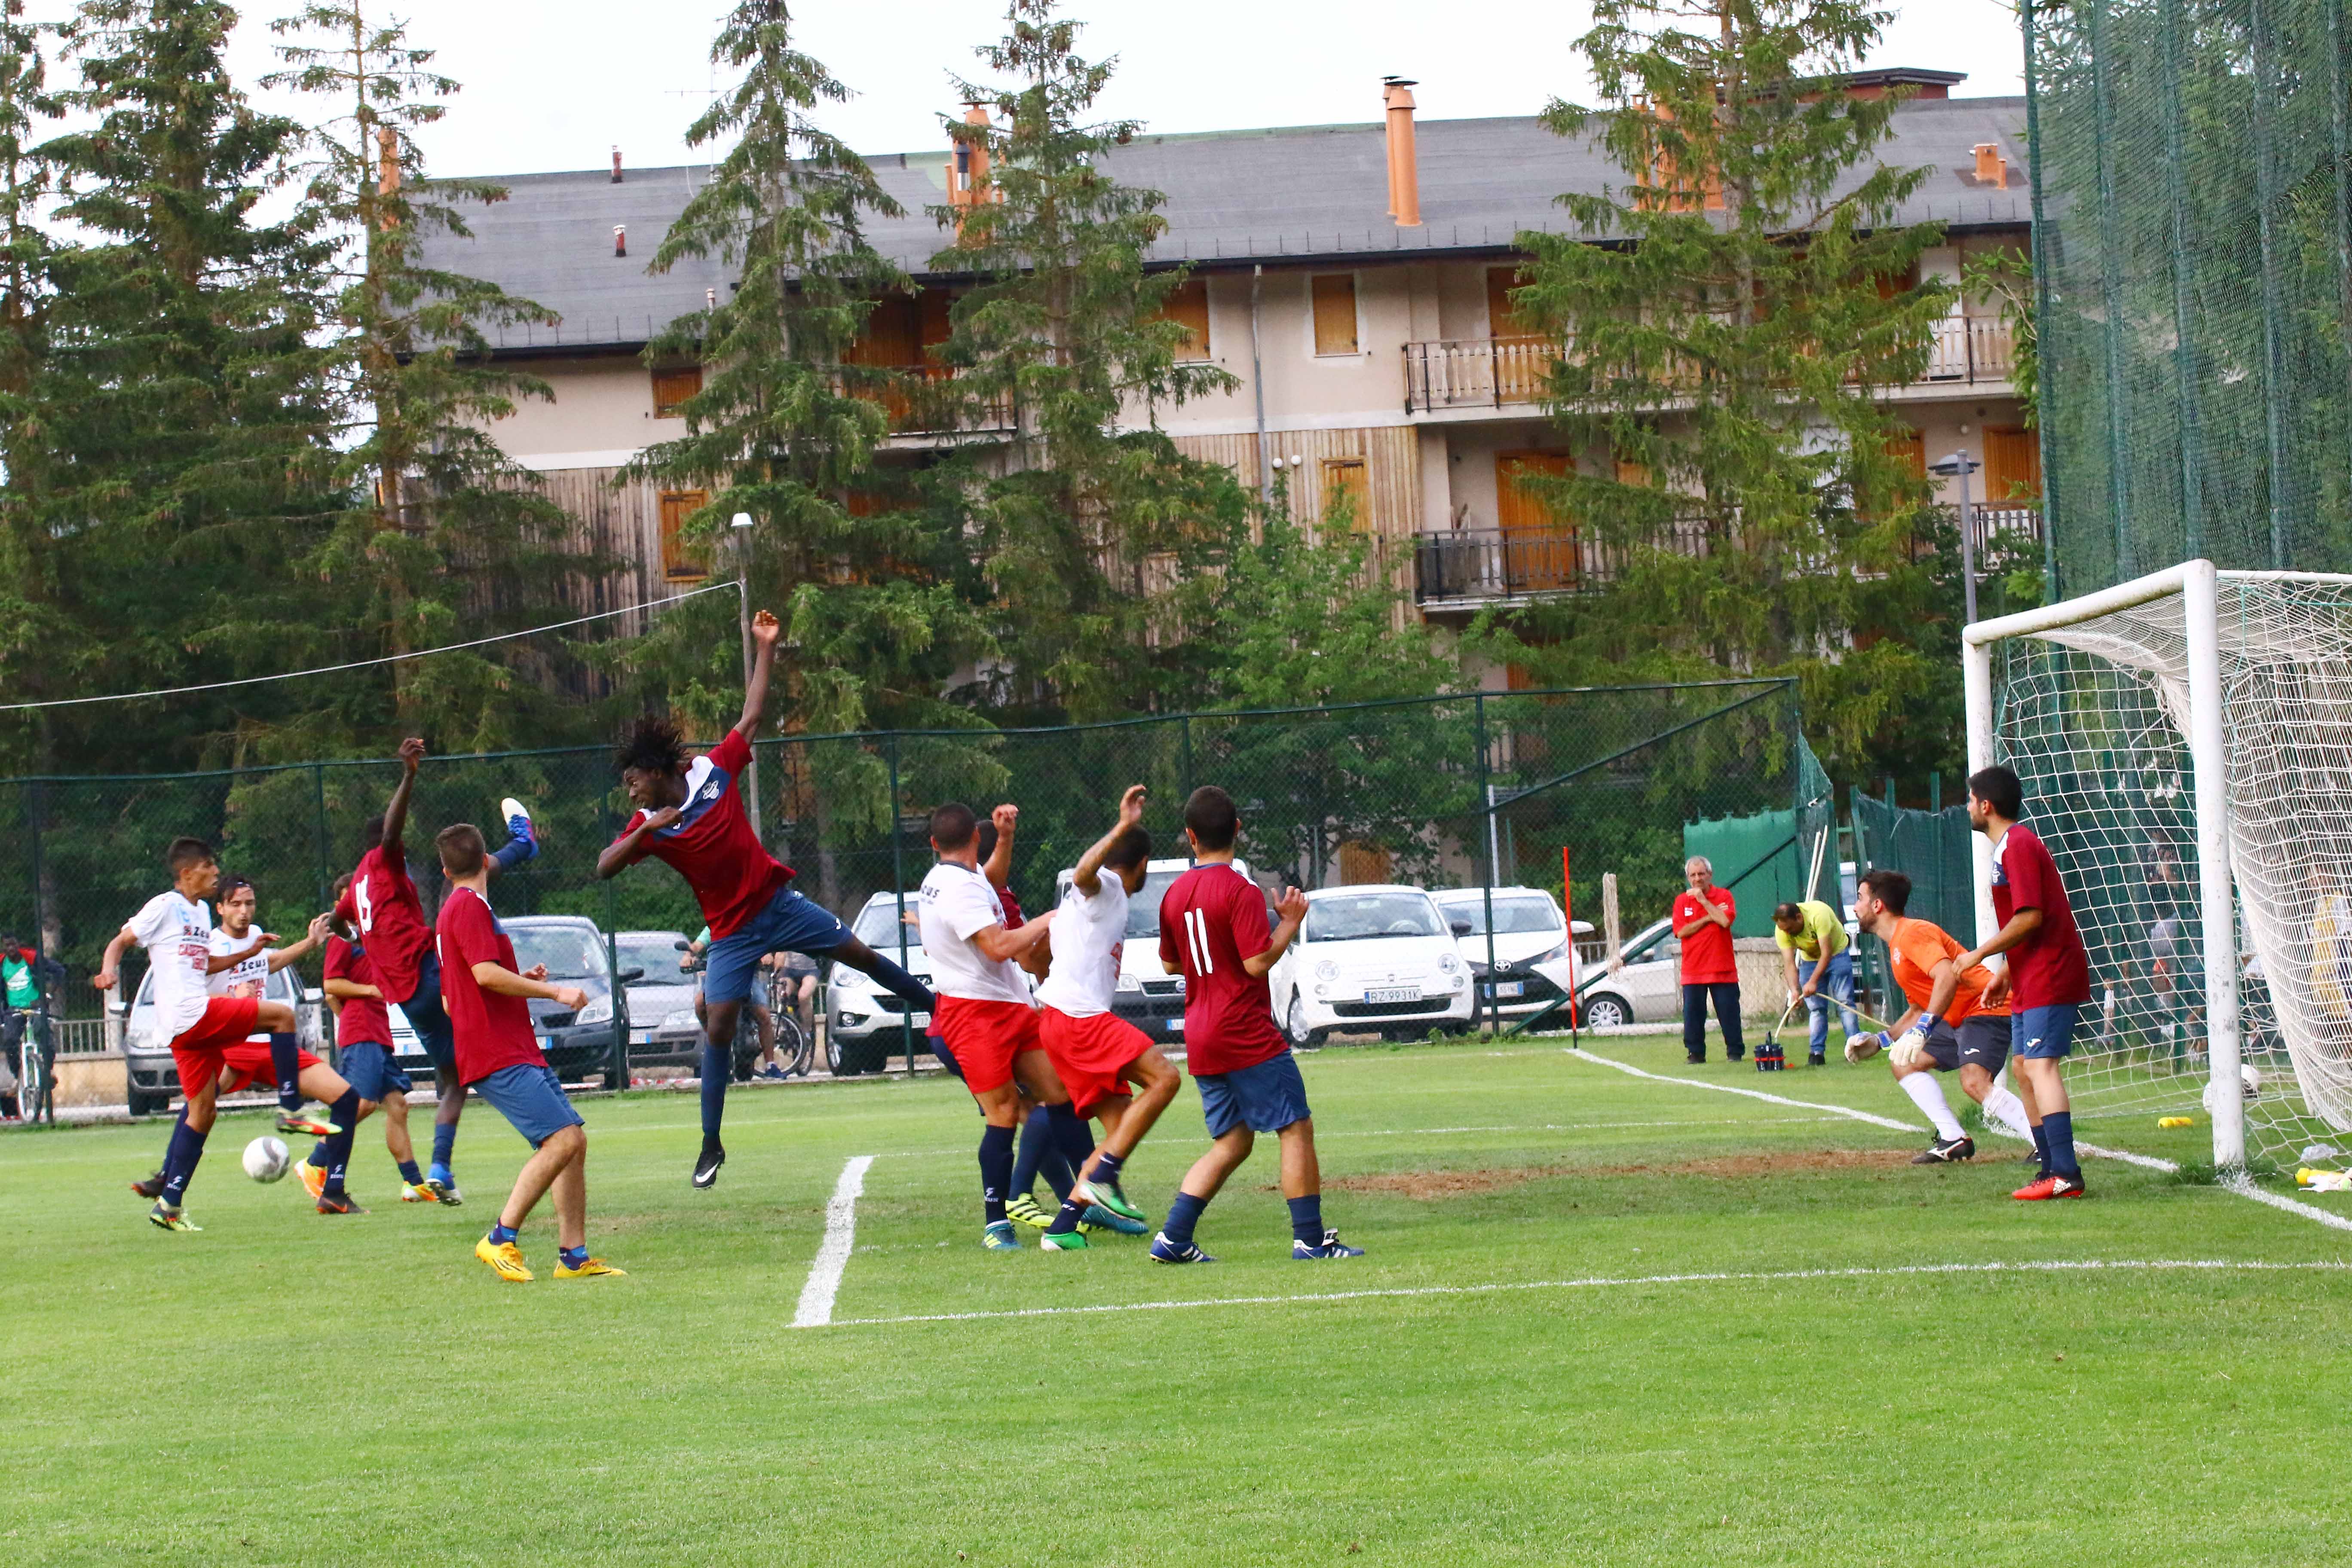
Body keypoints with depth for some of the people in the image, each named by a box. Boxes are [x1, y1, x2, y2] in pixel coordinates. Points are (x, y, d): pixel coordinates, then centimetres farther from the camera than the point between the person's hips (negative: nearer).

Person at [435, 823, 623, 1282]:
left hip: (519, 1052, 10)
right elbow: (486, 973, -19)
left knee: (574, 1140, 5)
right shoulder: (470, 907, -7)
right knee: (562, 1139, -20)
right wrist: (555, 991, -14)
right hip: (499, 1055, -10)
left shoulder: (457, 911, 23)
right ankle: (501, 1239, -16)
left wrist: (525, 982, 28)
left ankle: (574, 1255, 3)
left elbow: (451, 1000, 29)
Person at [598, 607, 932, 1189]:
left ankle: (935, 1005, 33)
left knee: (860, 954, 9)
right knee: (718, 1028, -7)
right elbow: (604, 867, -23)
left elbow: (752, 714, -1)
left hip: (776, 901, 1)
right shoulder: (648, 825, -10)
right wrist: (645, 831, -36)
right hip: (732, 932, -1)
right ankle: (712, 1145, 1)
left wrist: (765, 648, -2)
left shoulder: (716, 770, -9)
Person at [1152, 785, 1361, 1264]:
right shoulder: (1241, 892, -14)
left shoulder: (1175, 894, 8)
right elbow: (1258, 962, -19)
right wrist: (1290, 922, -6)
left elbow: (1170, 963, 19)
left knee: (1232, 1142, 13)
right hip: (1248, 1037, -7)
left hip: (1202, 1039, 7)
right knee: (1296, 1129, 1)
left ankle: (1173, 1238, 3)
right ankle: (1310, 1237, 0)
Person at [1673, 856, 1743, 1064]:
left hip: (1722, 968, -2)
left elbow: (1725, 921, -16)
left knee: (1729, 1013, 0)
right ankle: (1696, 1053, 9)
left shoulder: (1724, 896, 2)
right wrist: (1709, 918, -10)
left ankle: (1735, 1052, 9)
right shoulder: (1682, 901, 7)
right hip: (1693, 968, 2)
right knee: (1693, 1014, 1)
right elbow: (1681, 931, -5)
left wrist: (1703, 900, -13)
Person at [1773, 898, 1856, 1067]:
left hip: (1836, 953, -4)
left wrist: (1813, 982, -39)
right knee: (1816, 1008, -3)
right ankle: (1818, 1053, -2)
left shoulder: (1818, 915, -35)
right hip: (1809, 960, 4)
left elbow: (1827, 954, -34)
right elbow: (1789, 963, -22)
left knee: (1845, 1002, -10)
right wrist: (1794, 989, -38)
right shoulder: (1782, 931, -21)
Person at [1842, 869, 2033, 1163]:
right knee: (1905, 1061, 14)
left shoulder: (1912, 933, -13)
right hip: (1956, 1019, 11)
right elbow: (1917, 1011, 27)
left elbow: (1947, 977, -31)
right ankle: (1953, 1139, 8)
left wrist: (1923, 1029, -37)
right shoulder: (1897, 946, 20)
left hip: (1988, 1009, -11)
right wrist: (1880, 1041, 18)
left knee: (1974, 1082, -30)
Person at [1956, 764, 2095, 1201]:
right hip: (2030, 982, 11)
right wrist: (2005, 975, 24)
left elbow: (2029, 918, -22)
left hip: (2049, 979, -11)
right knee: (2025, 1071, 13)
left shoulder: (2019, 846, -13)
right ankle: (2051, 1170, 17)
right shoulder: (2011, 846, 19)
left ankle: (2065, 1175, -25)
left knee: (2041, 1067, -18)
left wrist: (1980, 954, -13)